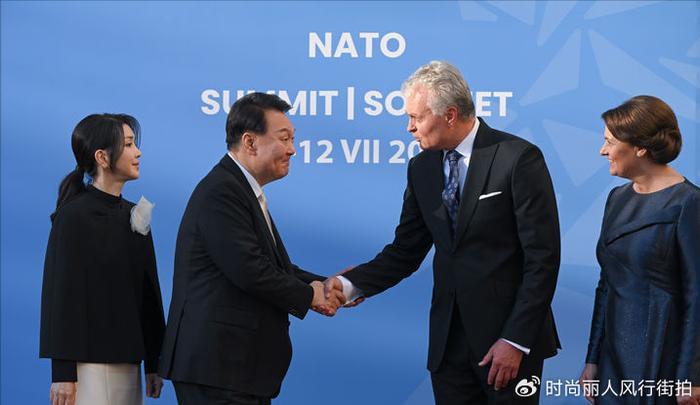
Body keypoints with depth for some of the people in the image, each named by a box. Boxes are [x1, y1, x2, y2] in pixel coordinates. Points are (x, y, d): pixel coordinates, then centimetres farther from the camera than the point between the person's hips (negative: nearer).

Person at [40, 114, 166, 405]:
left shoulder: (135, 216, 13)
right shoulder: (74, 216, -7)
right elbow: (61, 294, -10)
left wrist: (154, 362, 12)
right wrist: (63, 373, -14)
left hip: (129, 361, 6)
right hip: (90, 362, -6)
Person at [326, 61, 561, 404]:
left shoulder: (518, 157, -10)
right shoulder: (422, 168, 8)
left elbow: (542, 257, -12)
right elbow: (406, 251, 11)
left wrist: (517, 340, -15)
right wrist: (351, 284, -5)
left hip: (507, 336, -5)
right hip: (448, 339, 5)